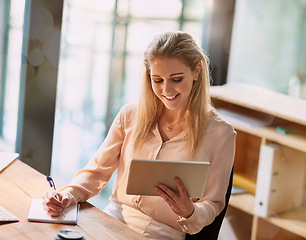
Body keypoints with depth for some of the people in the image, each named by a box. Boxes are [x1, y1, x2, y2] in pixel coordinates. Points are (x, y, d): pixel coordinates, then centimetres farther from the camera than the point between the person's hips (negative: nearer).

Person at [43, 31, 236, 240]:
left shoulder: (220, 134, -4)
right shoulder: (131, 115, 6)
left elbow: (212, 204, 2)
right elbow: (97, 171, 11)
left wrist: (189, 212, -19)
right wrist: (69, 195, -8)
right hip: (113, 218, 3)